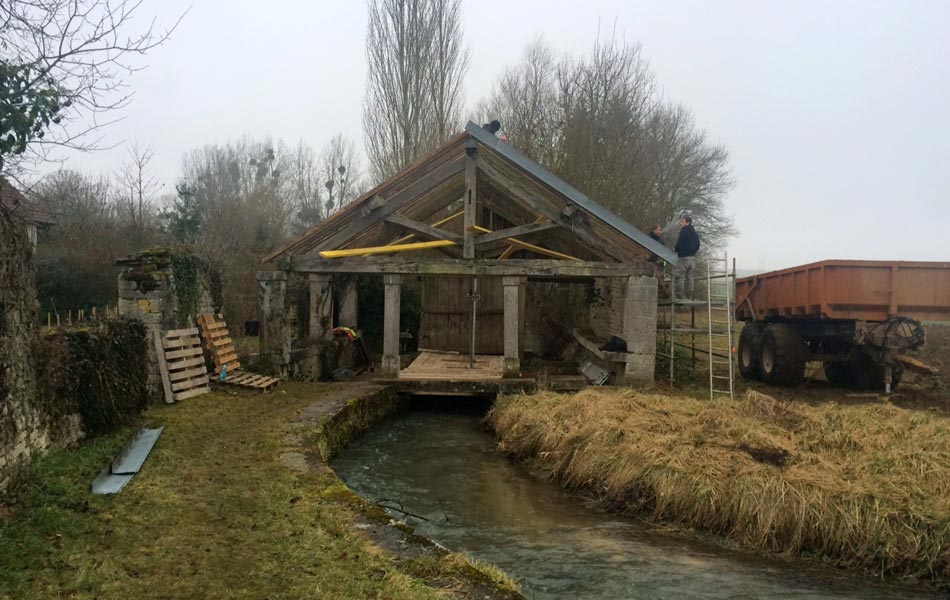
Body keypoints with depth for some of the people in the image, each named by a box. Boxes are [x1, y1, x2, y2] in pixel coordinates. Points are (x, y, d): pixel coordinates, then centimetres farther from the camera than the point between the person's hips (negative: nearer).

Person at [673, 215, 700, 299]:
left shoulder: (684, 231, -11)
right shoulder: (695, 233, 16)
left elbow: (679, 244, -18)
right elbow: (697, 246, 19)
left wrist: (675, 248, 0)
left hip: (683, 257, -8)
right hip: (692, 257, 8)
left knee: (680, 276, -6)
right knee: (689, 277, 10)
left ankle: (680, 296, -11)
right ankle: (689, 297, 10)